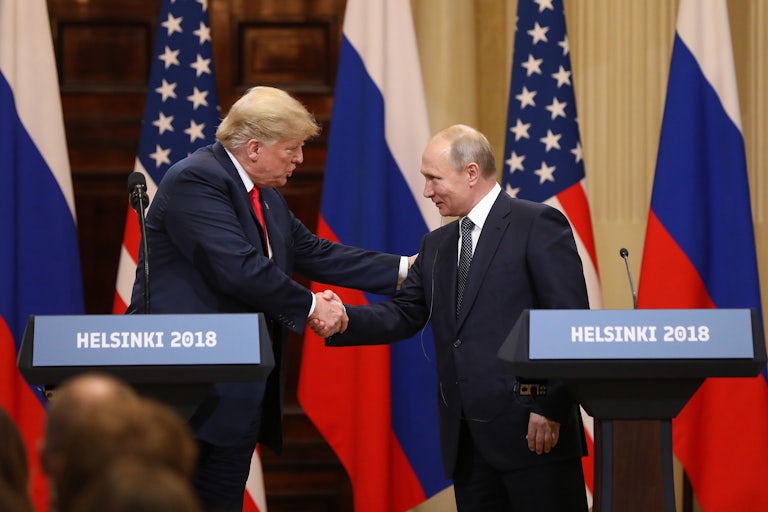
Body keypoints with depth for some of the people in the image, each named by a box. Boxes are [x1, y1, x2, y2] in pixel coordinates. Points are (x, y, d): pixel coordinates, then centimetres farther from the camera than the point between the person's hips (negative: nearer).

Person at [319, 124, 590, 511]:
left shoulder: (538, 225, -5)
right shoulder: (437, 245, 19)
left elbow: (570, 322, -10)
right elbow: (403, 315, 14)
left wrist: (550, 408, -15)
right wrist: (343, 320, -5)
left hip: (531, 429, -7)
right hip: (466, 436, 7)